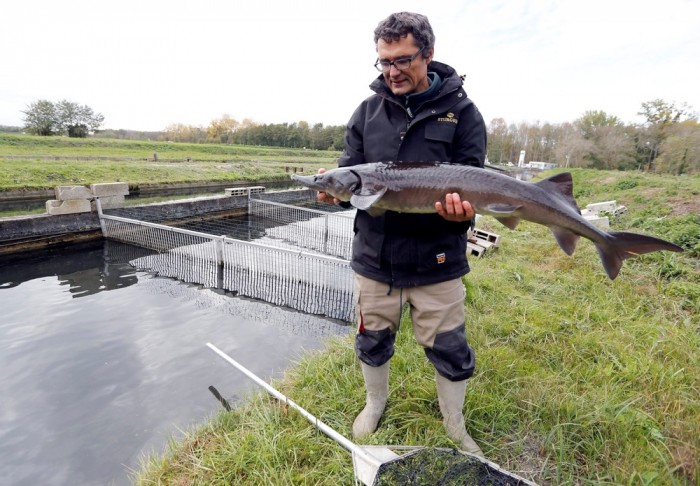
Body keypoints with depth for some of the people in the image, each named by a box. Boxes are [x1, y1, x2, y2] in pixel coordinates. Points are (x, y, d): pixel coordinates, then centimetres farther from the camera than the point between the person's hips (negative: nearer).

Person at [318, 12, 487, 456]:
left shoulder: (462, 112, -2)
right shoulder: (367, 111, 6)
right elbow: (350, 171, 5)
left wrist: (460, 209, -27)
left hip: (437, 263, -2)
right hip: (374, 257, 3)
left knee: (450, 351, 12)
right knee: (372, 342, 18)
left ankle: (455, 428, 40)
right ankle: (376, 403, 48)